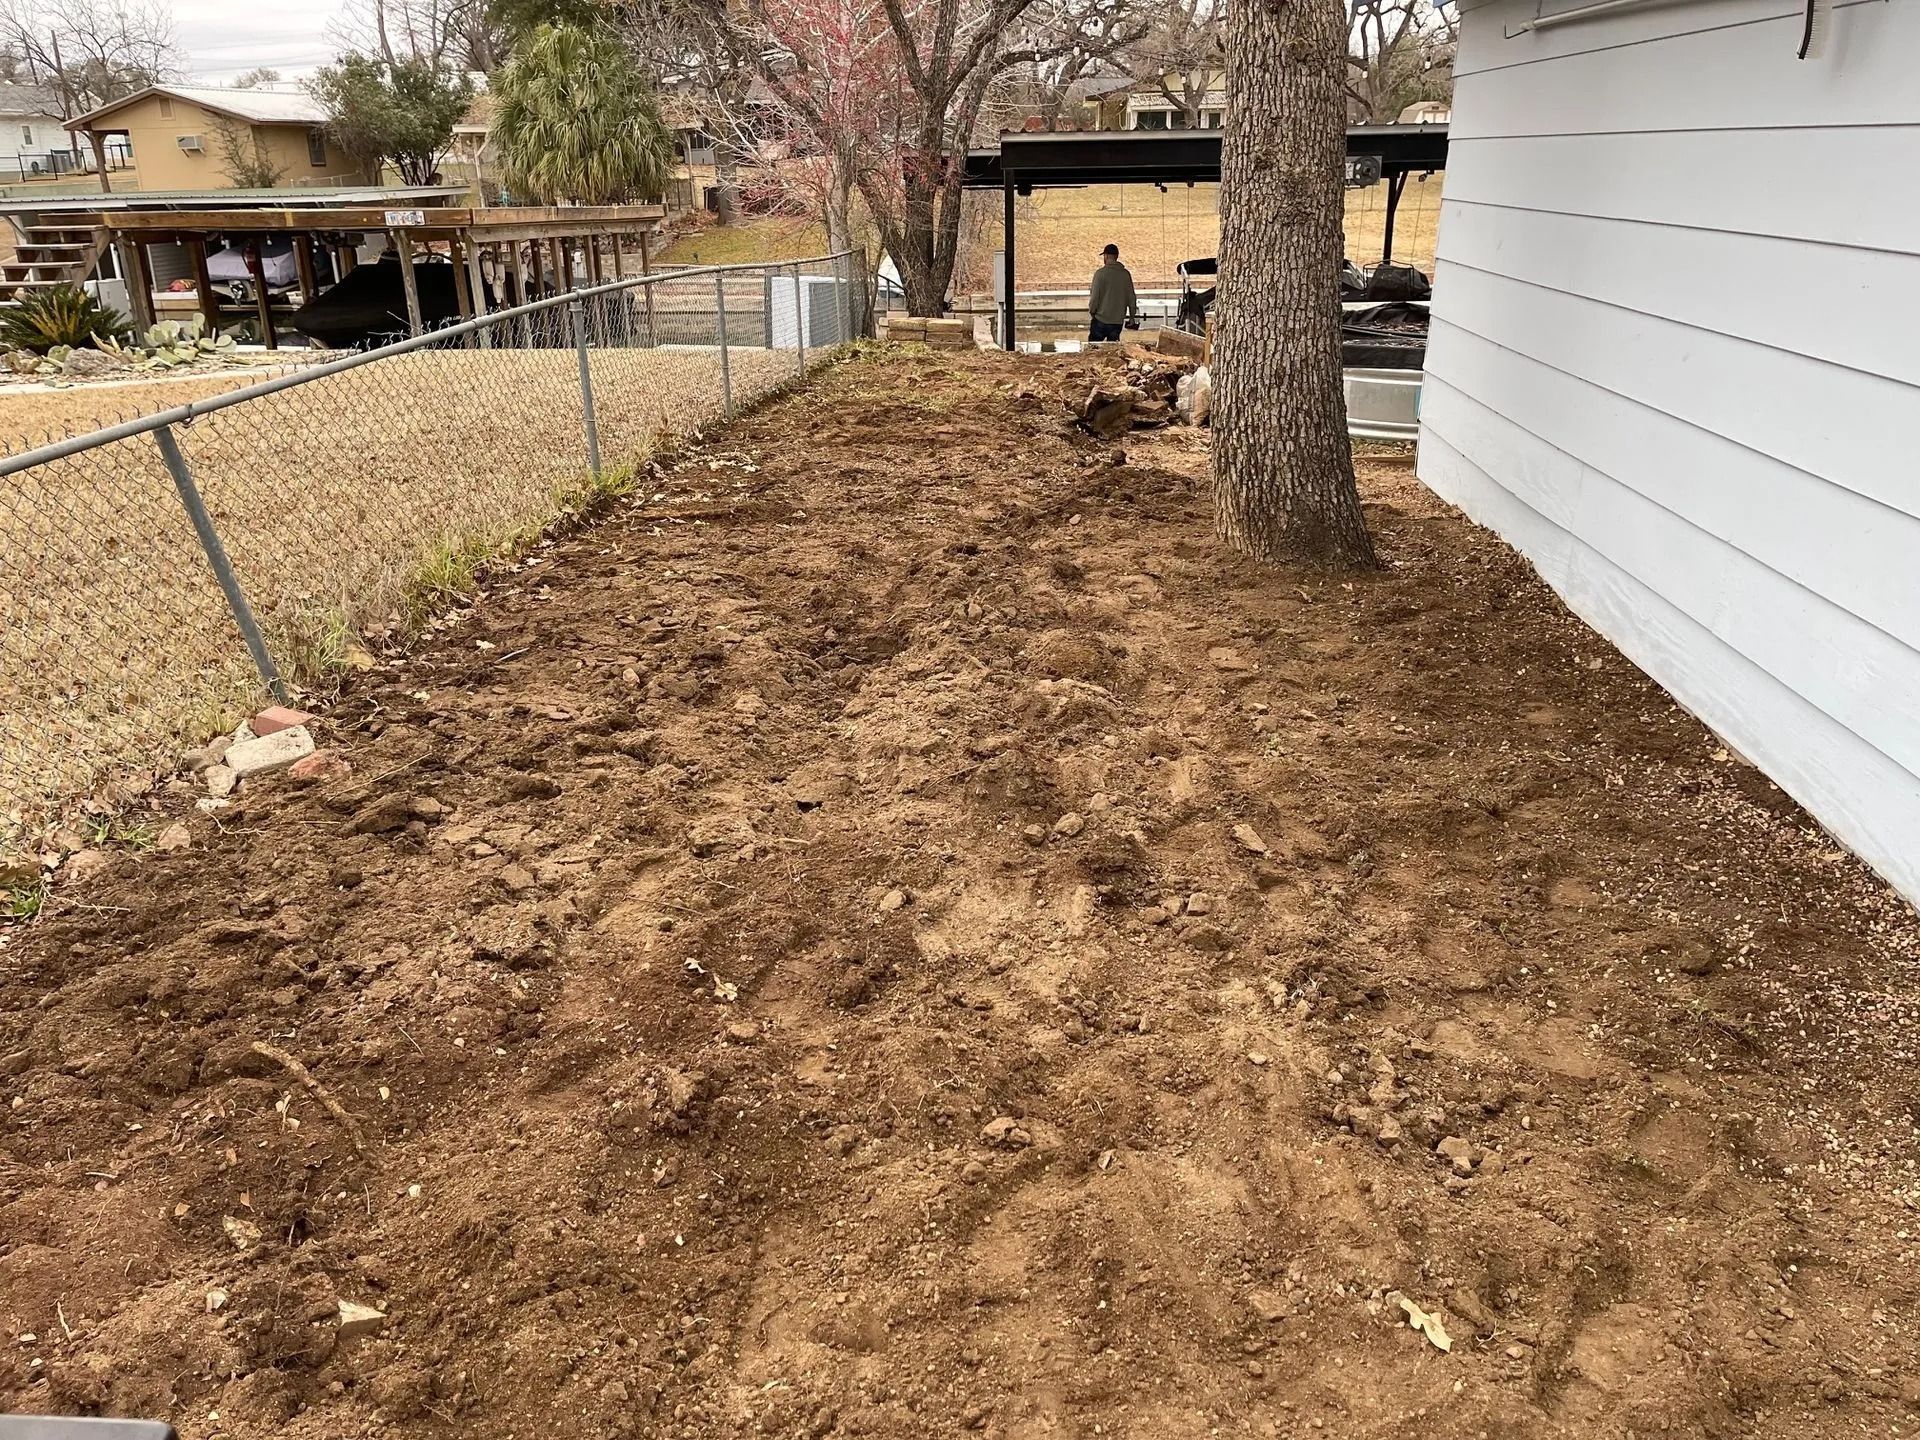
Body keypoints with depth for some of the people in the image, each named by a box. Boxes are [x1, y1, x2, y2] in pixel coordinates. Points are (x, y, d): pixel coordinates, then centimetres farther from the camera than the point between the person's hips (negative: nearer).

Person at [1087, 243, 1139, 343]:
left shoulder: (1100, 273, -11)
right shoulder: (1126, 274, 2)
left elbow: (1095, 296, -11)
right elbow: (1131, 297, 7)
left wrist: (1091, 311, 6)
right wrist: (1132, 316, 17)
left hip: (1101, 320, -4)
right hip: (1118, 320, 4)